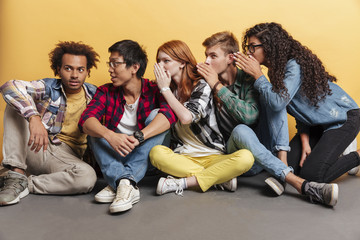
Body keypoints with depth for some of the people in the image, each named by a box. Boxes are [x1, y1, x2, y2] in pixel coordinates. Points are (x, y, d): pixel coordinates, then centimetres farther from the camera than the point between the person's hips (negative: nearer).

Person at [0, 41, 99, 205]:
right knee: (16, 105, -18)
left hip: (66, 154, 0)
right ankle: (16, 174, -24)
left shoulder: (94, 95, 3)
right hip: (33, 149, 0)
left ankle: (27, 184, -16)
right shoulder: (48, 87, -4)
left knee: (88, 177, -33)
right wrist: (34, 118, -40)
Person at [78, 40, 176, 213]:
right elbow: (86, 119, -16)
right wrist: (109, 135, -38)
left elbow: (170, 113, -28)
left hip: (146, 159, -2)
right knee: (95, 130, -17)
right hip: (115, 157, 2)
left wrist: (138, 137, -42)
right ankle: (125, 183, -37)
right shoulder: (106, 92, 1)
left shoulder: (154, 91, -7)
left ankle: (117, 184, -32)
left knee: (155, 115, -22)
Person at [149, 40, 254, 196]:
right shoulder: (169, 90, 12)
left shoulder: (201, 86, -2)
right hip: (183, 157, 2)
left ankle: (182, 183, -26)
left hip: (213, 156, -2)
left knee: (246, 157, -30)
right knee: (156, 152, -31)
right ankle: (220, 179, -24)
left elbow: (186, 117, -20)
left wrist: (165, 89, -11)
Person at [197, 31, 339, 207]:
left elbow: (250, 116, -22)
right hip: (230, 151, 0)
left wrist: (217, 86, -20)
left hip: (263, 146, 1)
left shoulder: (249, 79, -3)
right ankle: (302, 186, -41)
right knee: (241, 130, -35)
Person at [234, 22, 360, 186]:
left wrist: (258, 75, -24)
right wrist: (305, 141, -5)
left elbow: (278, 103, -34)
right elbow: (299, 108, 4)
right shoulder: (276, 70, 2)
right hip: (316, 123, 9)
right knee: (288, 165, 0)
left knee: (312, 173, -18)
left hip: (344, 117, -8)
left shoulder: (295, 66, -25)